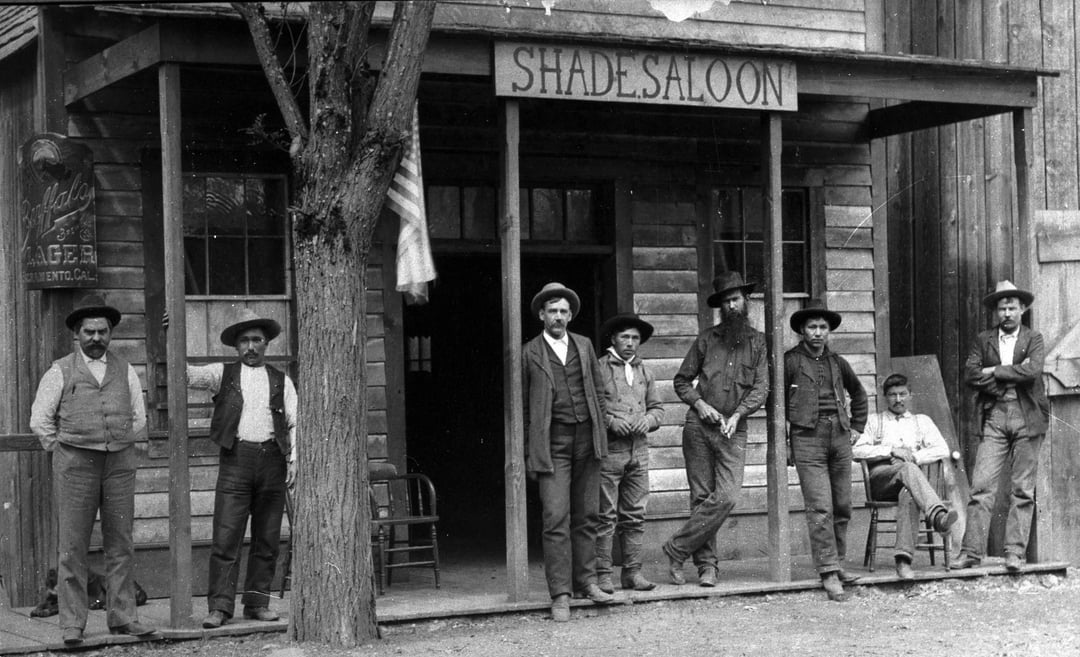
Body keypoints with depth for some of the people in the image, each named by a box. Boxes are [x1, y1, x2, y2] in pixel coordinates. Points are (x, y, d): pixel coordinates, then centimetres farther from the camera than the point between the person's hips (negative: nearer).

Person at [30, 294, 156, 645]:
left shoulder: (125, 372, 11)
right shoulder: (60, 372, 3)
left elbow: (138, 419, 18)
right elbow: (40, 420, 5)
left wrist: (118, 446, 11)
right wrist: (64, 452, 5)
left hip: (120, 464, 3)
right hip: (75, 467, -3)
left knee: (120, 543, 3)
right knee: (73, 546, -4)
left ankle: (122, 617, 9)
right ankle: (72, 624, -1)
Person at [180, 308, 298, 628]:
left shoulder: (281, 381, 14)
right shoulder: (223, 374, 10)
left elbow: (295, 422, 10)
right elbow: (185, 374, 2)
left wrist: (293, 458, -2)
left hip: (272, 459, 2)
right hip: (236, 458, -2)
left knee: (267, 538, 5)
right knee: (225, 536, -8)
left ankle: (258, 603, 12)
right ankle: (220, 606, -7)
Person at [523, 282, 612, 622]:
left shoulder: (584, 346, 13)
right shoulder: (530, 353, 2)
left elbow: (599, 389, 18)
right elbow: (522, 404, 4)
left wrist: (599, 428, 7)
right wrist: (530, 451, 0)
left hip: (586, 439, 4)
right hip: (552, 443, -4)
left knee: (587, 516, 8)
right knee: (556, 520, -9)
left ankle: (585, 581, 19)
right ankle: (560, 595, -9)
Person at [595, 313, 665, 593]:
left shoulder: (643, 370, 17)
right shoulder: (599, 368, -1)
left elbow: (657, 407, 20)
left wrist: (648, 420, 0)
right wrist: (610, 421, -16)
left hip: (638, 449, 5)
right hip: (608, 451, -5)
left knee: (635, 515, 6)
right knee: (606, 515, -5)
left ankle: (632, 571, 12)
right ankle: (602, 573, 0)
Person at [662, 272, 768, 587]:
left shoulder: (757, 342, 8)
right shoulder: (707, 339, 8)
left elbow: (761, 388, 1)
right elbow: (681, 380, 12)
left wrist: (738, 414, -14)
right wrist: (699, 403, -6)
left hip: (733, 429, 0)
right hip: (698, 425, 0)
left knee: (726, 497, -14)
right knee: (702, 496, 0)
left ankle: (677, 549, -5)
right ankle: (707, 564, 8)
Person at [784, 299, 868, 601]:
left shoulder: (836, 361, 15)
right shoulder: (791, 361, 0)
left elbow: (858, 393, 31)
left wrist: (857, 427, 22)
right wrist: (782, 443, -3)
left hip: (839, 438, 5)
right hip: (807, 438, -5)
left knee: (842, 507, 8)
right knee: (820, 509, -11)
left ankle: (837, 564, 20)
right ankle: (828, 573, -11)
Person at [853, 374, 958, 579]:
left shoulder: (922, 421, 28)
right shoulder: (875, 421, 23)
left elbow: (943, 450, 11)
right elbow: (857, 451, 6)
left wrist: (914, 456, -5)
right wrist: (891, 450, -7)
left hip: (911, 477, 1)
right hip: (880, 479, -1)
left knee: (908, 494, -39)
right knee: (908, 469, -37)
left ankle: (904, 559, -51)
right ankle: (938, 515, -60)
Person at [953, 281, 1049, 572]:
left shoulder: (1033, 339, 8)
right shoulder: (983, 340, 12)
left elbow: (1032, 371, -10)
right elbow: (970, 374, -2)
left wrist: (994, 371, -5)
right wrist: (1013, 375, -7)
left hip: (1026, 417, -1)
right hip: (994, 417, 1)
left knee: (1022, 490, -1)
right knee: (981, 486, -7)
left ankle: (1015, 553, 2)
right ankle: (972, 552, -7)